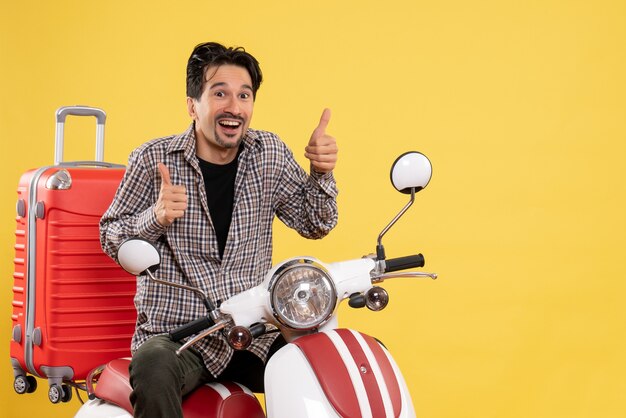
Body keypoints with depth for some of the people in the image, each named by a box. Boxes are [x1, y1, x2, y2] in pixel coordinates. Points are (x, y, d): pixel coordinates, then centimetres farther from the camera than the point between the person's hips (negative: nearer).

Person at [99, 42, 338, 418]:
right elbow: (111, 238, 3)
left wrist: (321, 174, -9)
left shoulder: (270, 154, 5)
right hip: (175, 332, -4)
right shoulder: (154, 160, -4)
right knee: (153, 370, -36)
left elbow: (313, 224, 11)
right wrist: (157, 217, -18)